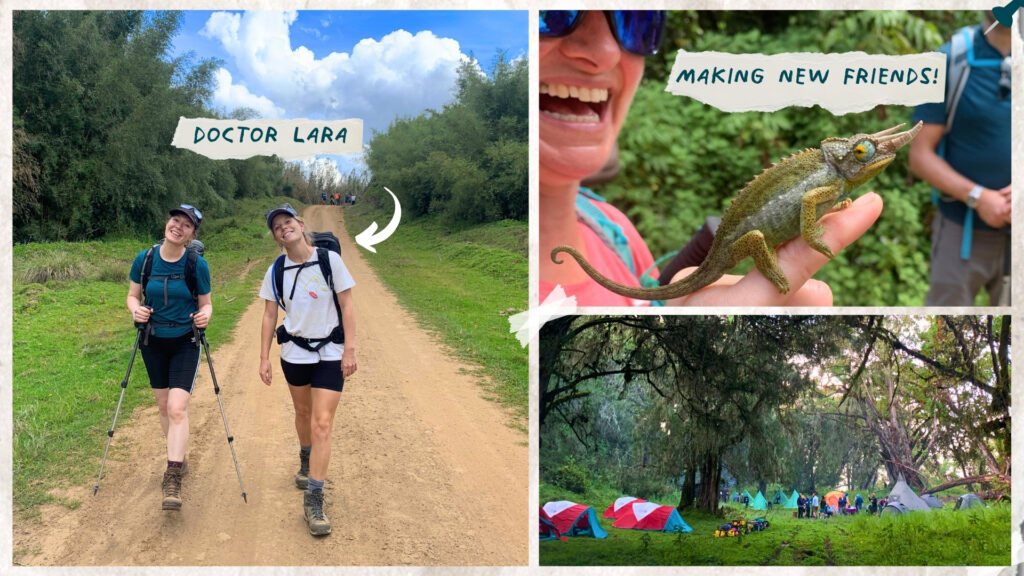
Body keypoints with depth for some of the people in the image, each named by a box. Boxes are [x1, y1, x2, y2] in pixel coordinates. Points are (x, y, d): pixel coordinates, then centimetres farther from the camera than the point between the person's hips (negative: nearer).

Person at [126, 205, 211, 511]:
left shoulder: (197, 264, -12)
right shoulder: (144, 259, -7)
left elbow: (205, 303, -3)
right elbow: (132, 295, 4)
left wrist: (205, 316, -26)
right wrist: (136, 309, -18)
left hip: (185, 343, -3)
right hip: (153, 342, 3)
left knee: (177, 408, -14)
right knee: (163, 406, 14)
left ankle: (173, 480, -11)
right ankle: (178, 459, 35)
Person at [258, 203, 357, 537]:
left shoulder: (330, 259, -9)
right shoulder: (275, 272, -1)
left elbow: (347, 305, -7)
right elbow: (269, 315, 5)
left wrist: (350, 349, -11)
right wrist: (264, 357, 0)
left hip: (330, 353, -3)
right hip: (294, 351, 3)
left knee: (322, 423, -10)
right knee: (303, 412, 19)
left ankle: (313, 500, -9)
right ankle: (306, 463, 48)